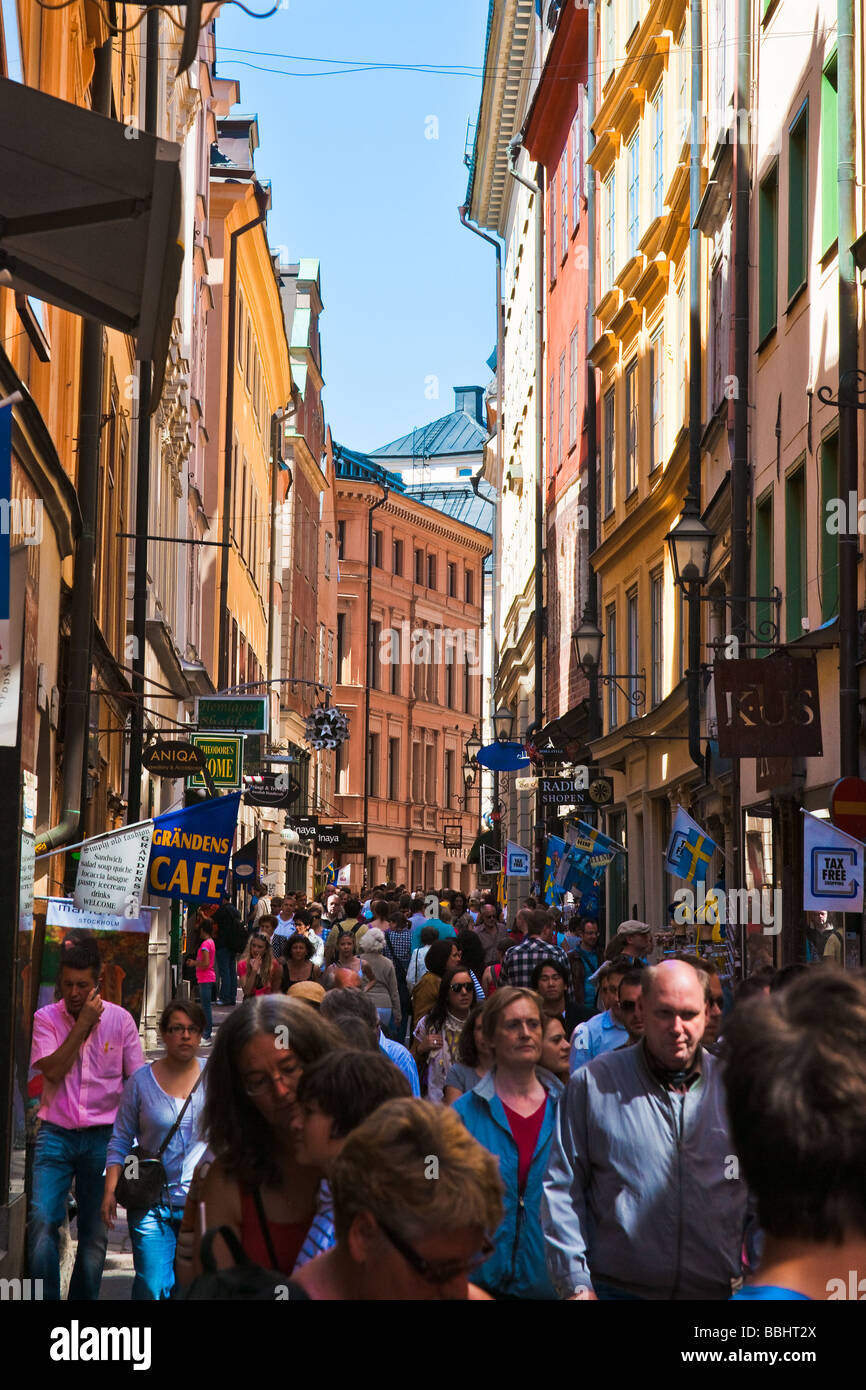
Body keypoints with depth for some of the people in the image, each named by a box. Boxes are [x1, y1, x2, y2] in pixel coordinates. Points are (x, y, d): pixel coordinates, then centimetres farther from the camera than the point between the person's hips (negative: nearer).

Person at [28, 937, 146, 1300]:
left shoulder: (119, 1019, 1)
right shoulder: (46, 1018, 0)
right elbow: (52, 1071, -14)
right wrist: (83, 1023, -14)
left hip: (103, 1136, 1)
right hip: (56, 1133, -1)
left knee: (95, 1233, 6)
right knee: (42, 1221, -16)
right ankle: (44, 1301, -6)